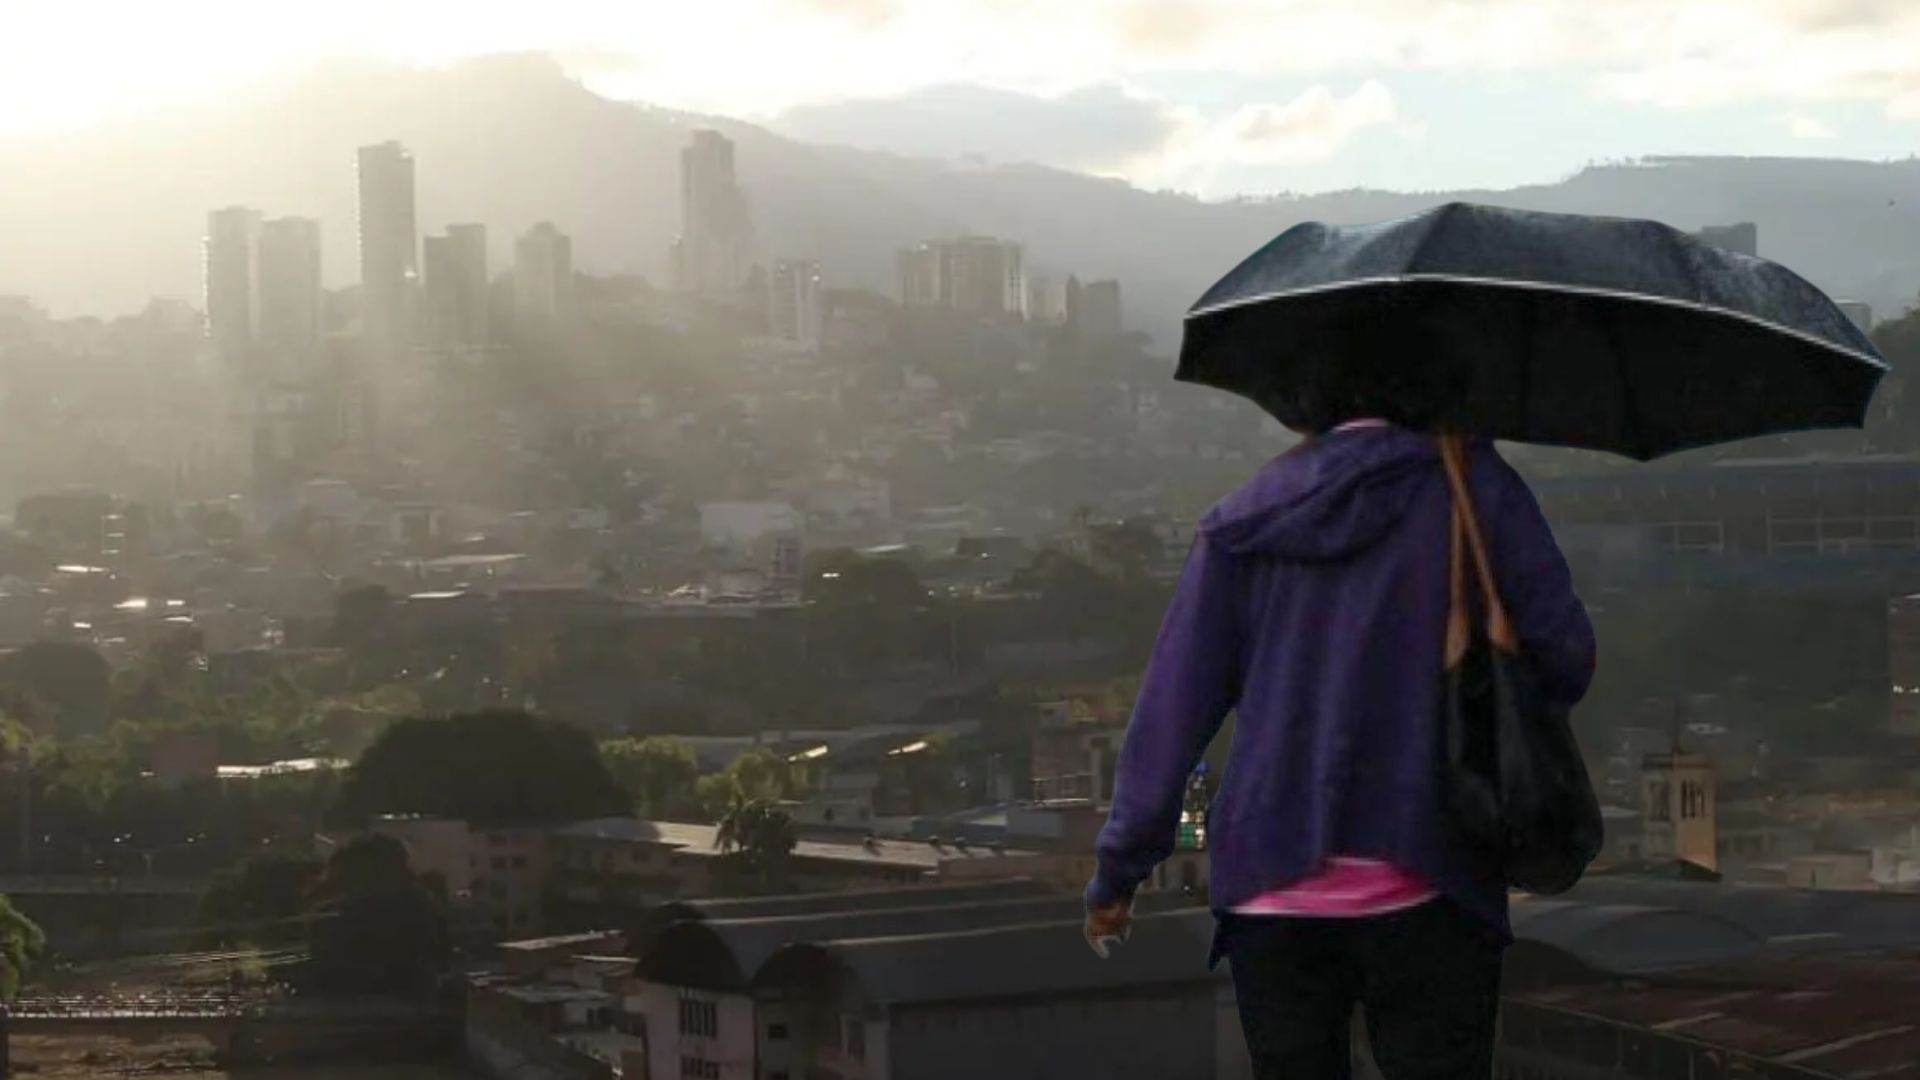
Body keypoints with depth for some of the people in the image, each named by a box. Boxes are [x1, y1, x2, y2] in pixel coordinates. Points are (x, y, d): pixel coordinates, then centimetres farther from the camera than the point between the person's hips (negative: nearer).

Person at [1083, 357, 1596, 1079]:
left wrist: (1119, 871, 12)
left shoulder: (1241, 523, 9)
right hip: (1424, 887, -3)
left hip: (1271, 891, 3)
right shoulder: (1471, 485, 1)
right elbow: (1566, 659, -3)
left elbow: (1173, 707, 7)